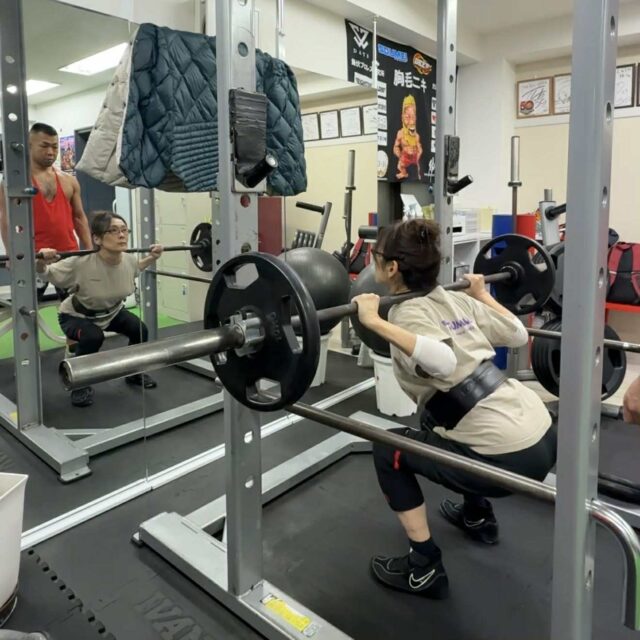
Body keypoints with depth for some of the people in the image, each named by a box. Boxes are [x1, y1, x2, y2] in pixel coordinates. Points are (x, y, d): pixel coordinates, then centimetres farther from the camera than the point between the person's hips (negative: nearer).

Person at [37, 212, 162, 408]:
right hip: (76, 315, -5)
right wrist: (40, 262, -43)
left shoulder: (129, 260, -21)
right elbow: (47, 274, -23)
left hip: (112, 312, 5)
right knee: (92, 337, -33)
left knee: (140, 330, -15)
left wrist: (152, 257, -5)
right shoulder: (81, 264, -36)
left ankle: (134, 373, 14)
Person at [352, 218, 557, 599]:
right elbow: (519, 335, 18)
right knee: (437, 419, 33)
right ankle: (477, 516, 47)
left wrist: (376, 322, -26)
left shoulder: (407, 313, -11)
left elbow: (444, 361, -31)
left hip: (511, 456, -8)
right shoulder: (458, 300, 11)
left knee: (388, 451, 6)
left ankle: (425, 569, 13)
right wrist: (482, 293, 31)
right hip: (541, 432, 8)